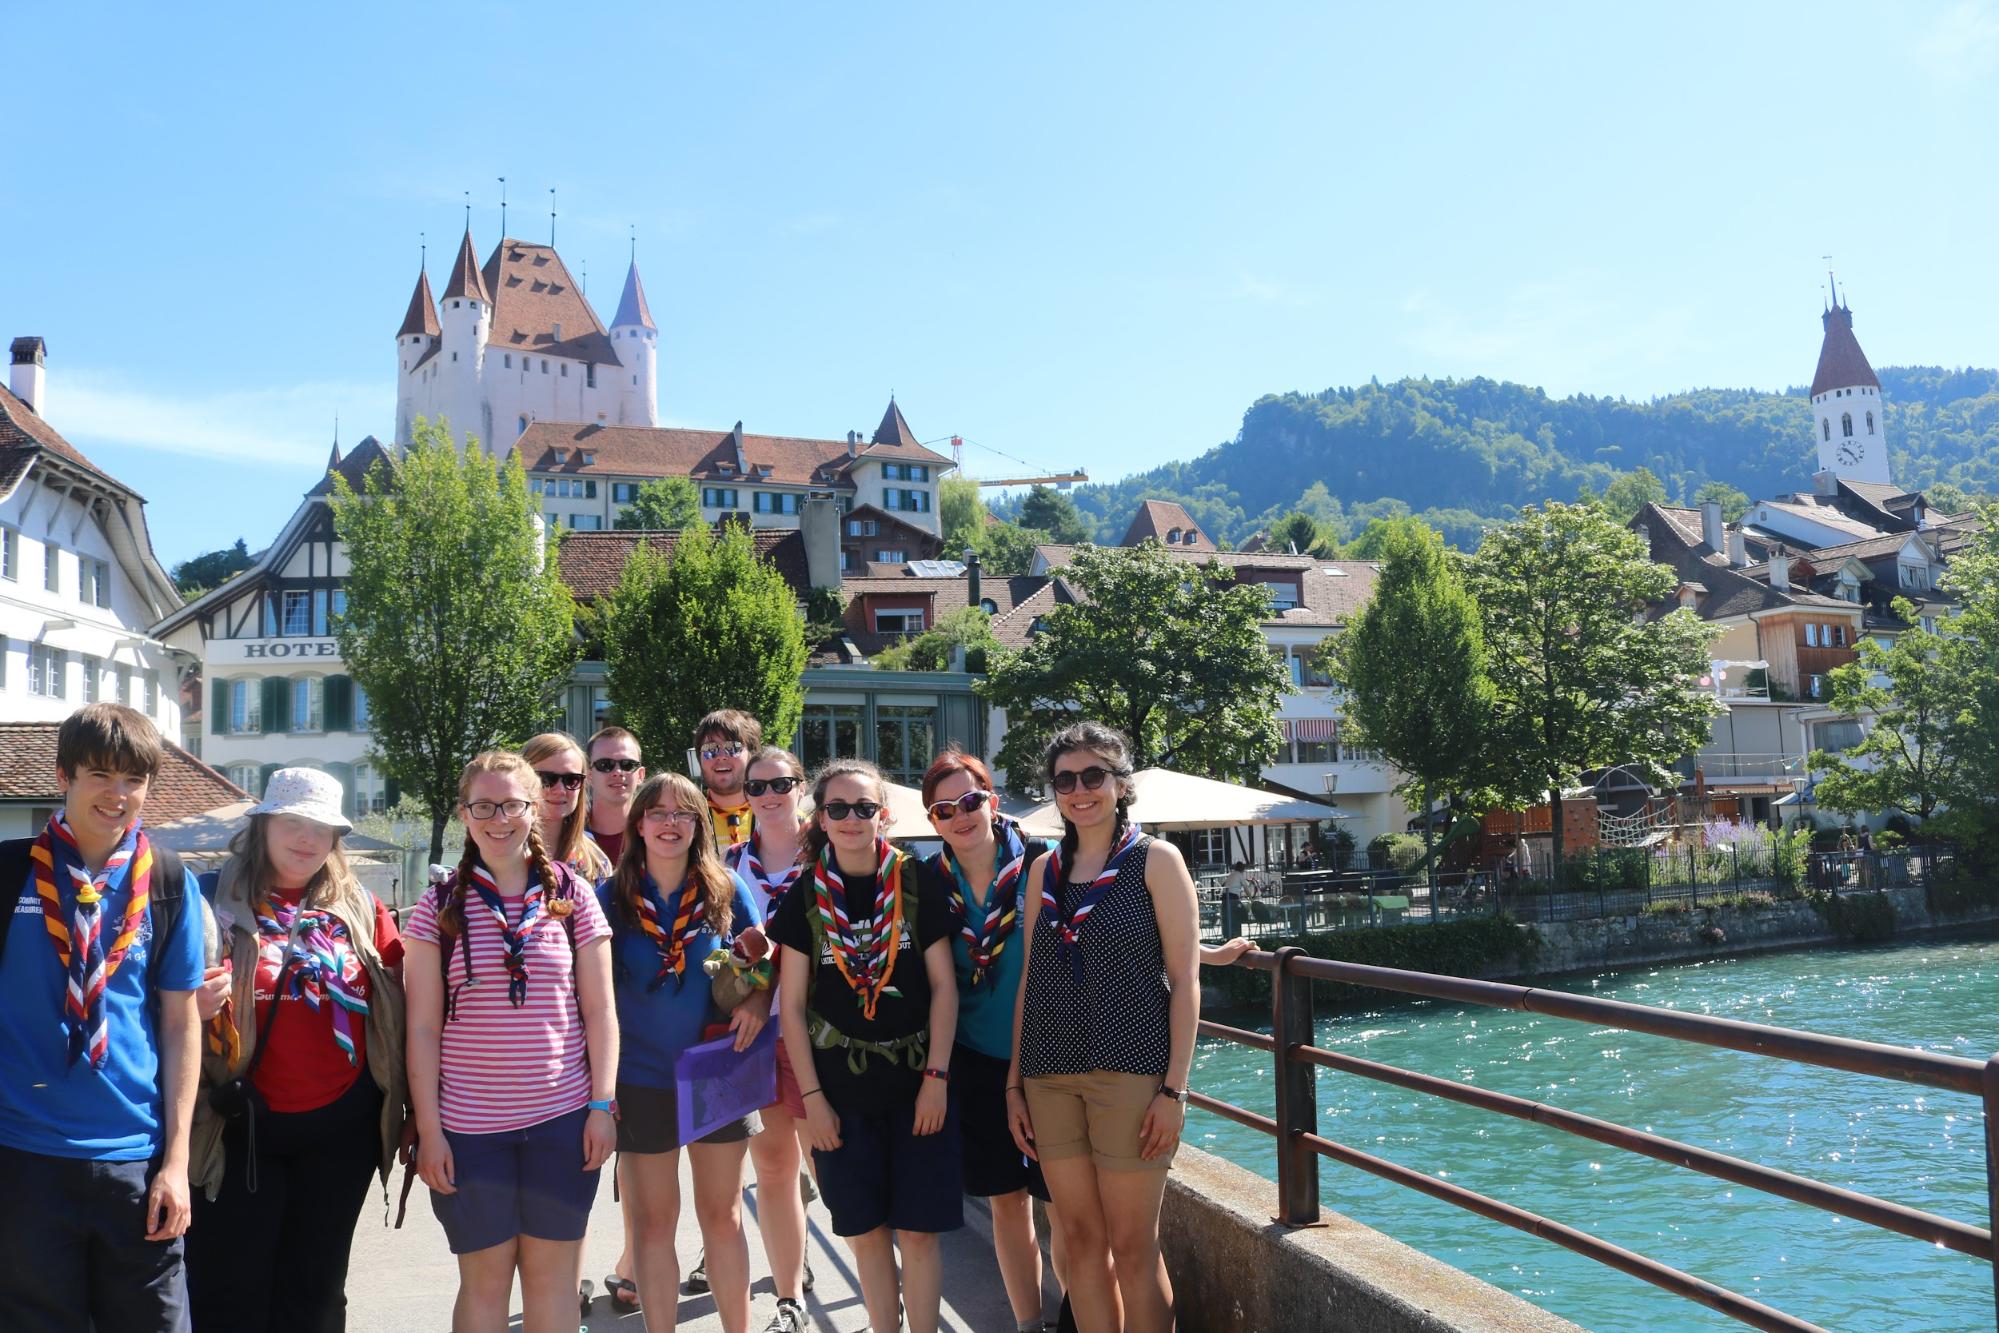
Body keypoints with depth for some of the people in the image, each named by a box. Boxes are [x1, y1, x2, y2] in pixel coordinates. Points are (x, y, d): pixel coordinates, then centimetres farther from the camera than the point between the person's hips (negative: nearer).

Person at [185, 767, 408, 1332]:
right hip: (241, 1128, -2)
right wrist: (196, 1007, -23)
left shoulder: (359, 907, 5)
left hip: (341, 1130, 3)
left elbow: (399, 999, 7)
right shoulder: (215, 900, -3)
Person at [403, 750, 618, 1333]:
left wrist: (603, 1105, -2)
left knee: (552, 1274, 8)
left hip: (563, 1120, 1)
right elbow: (423, 1029, 0)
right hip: (470, 1127, 0)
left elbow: (599, 1012, 4)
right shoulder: (440, 908, 0)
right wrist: (428, 1129, -4)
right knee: (485, 1279, 7)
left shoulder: (573, 898, 2)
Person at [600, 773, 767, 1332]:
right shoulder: (611, 897, -4)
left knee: (722, 1215, 11)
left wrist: (758, 999, -15)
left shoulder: (725, 888, -3)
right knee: (653, 1220, 9)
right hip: (642, 1078, 0)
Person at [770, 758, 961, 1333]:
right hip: (841, 1090, 1)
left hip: (916, 1085, -1)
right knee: (867, 1231, 8)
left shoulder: (916, 886, -2)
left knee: (917, 1231, 1)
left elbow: (944, 986, -1)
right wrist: (812, 1096, -3)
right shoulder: (805, 897, 1)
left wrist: (936, 1077, -7)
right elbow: (791, 1004, 2)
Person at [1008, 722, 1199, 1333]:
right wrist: (1015, 1082, 10)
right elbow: (1031, 980, 15)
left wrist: (1174, 1089, -12)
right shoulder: (1044, 870, 13)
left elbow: (1184, 980, -5)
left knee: (1133, 1247, 0)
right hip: (1050, 1075, 5)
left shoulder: (1155, 860, -1)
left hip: (1129, 1071, -4)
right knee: (1081, 1240, 8)